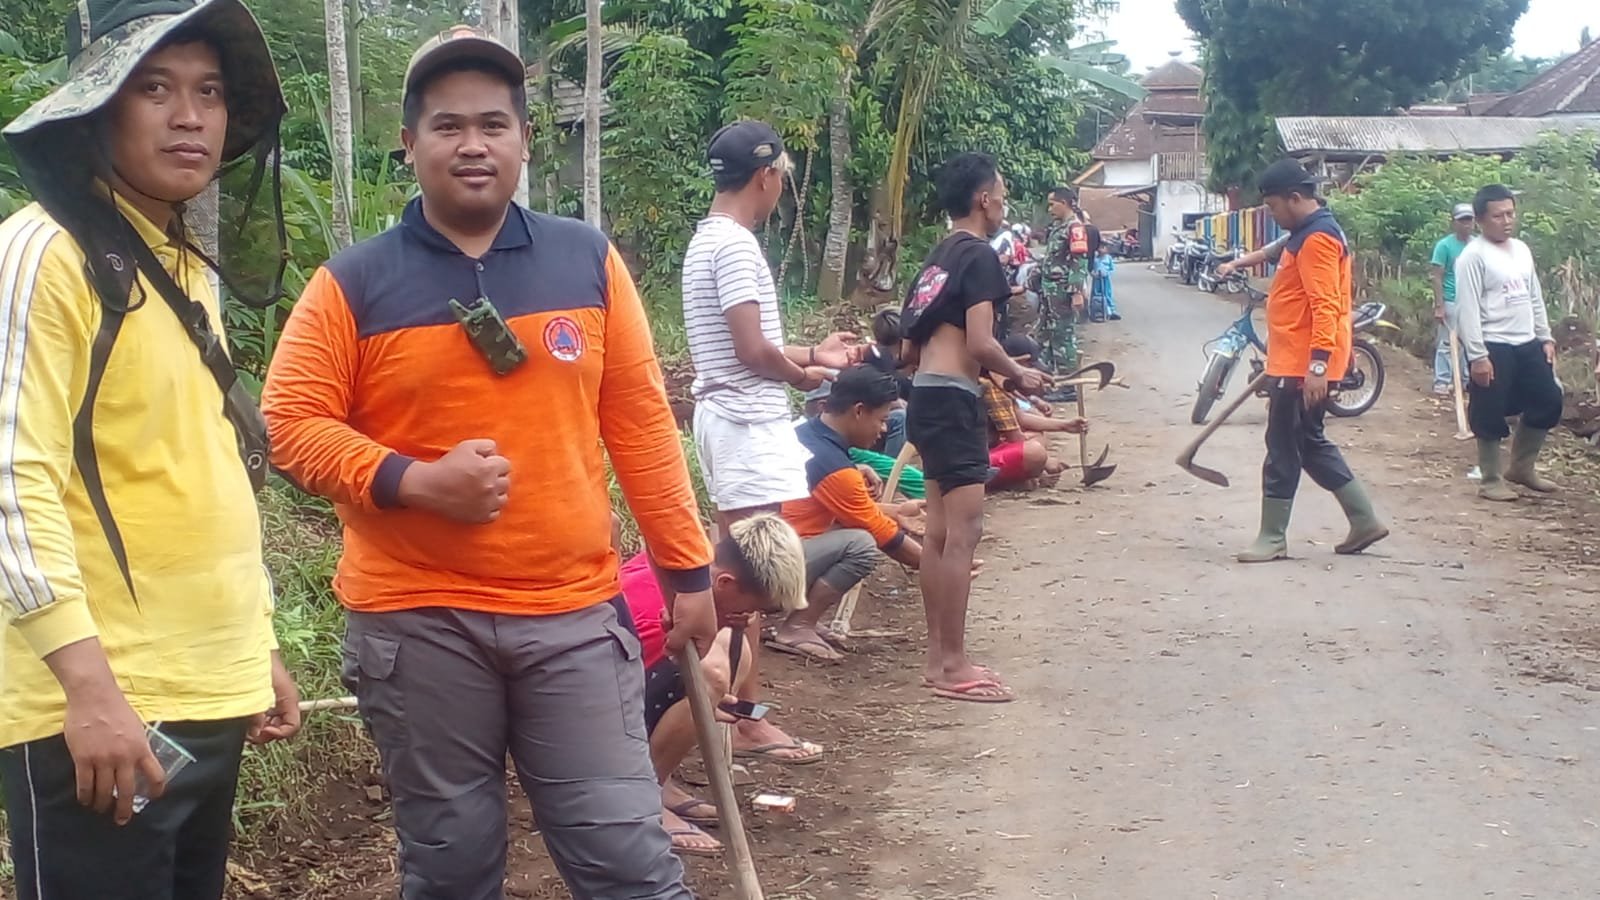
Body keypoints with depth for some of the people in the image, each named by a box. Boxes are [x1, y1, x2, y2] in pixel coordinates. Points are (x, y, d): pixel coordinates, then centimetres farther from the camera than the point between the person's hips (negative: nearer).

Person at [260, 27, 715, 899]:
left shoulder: (588, 261, 6)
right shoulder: (353, 283, -1)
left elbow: (640, 421, 7)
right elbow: (292, 424, -3)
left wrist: (687, 567, 7)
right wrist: (415, 480, -17)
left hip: (574, 612, 1)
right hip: (417, 621, -1)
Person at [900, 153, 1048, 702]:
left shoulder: (936, 260, 18)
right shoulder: (978, 256, -9)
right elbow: (980, 343, -19)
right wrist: (1019, 375, -1)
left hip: (926, 397, 10)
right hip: (954, 400, -10)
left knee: (940, 531, 12)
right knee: (963, 532, -8)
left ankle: (939, 657, 17)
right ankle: (953, 666, -7)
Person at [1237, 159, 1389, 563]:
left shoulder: (1316, 239, -16)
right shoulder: (1306, 235, 17)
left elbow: (1325, 307, -23)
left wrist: (1317, 366, -28)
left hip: (1302, 367, -11)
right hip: (1293, 363, 11)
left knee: (1283, 450, -3)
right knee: (1310, 444, 15)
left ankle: (1272, 539, 4)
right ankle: (1365, 521, 20)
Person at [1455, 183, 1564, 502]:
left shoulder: (1522, 250, 13)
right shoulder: (1473, 256, -12)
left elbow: (1535, 298, 20)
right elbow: (1468, 309, -16)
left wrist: (1545, 337, 14)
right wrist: (1477, 355, -20)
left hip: (1527, 344, 8)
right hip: (1494, 348, -8)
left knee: (1548, 402, 10)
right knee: (1491, 415, -2)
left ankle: (1521, 468, 25)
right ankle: (1491, 480, 10)